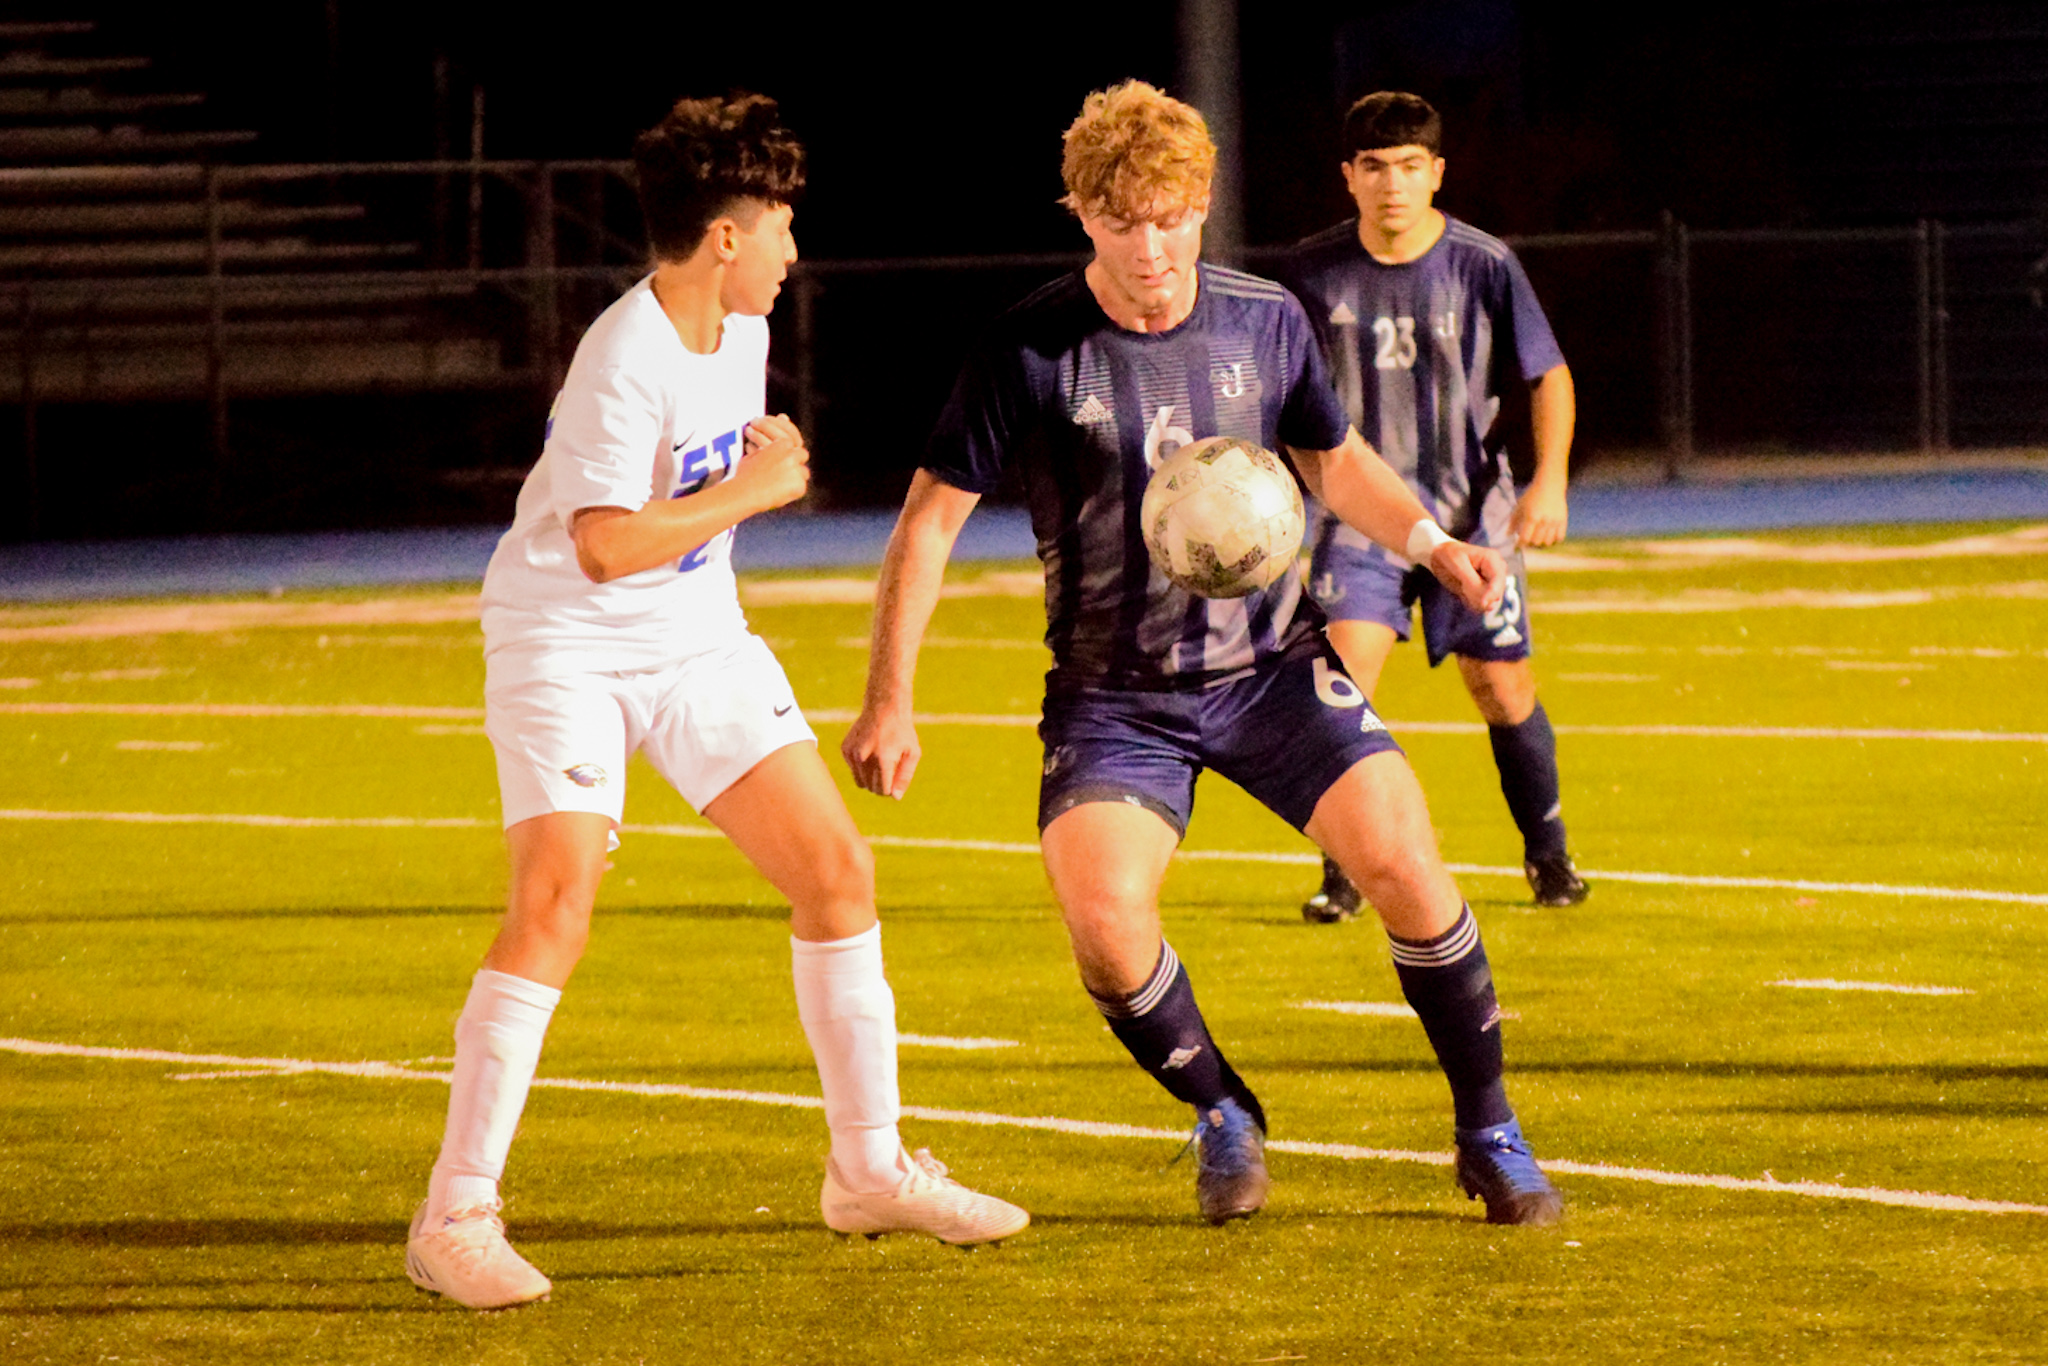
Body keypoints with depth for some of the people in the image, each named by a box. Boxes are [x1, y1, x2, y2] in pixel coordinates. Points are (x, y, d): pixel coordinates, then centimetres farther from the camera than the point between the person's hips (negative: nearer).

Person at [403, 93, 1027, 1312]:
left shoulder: (740, 329, 4)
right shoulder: (626, 362, -24)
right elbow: (606, 546, -30)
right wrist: (754, 491, -21)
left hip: (698, 642, 8)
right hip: (568, 649, -8)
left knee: (838, 870, 3)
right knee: (557, 906, -22)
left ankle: (870, 1168, 17)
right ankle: (456, 1220, -17)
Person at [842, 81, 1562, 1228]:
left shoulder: (1267, 322, -1)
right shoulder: (1032, 353, -11)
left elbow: (1336, 461, 17)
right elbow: (933, 517, -4)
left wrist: (1432, 541, -2)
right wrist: (889, 703, -8)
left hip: (1273, 666, 2)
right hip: (1116, 692, -2)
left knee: (1405, 864, -16)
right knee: (1103, 916, -23)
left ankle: (1491, 1133, 4)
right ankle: (1224, 1119, 6)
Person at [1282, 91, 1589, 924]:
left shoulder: (1483, 264, -8)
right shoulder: (1315, 272, -4)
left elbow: (1549, 377, -1)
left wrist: (1550, 480, -14)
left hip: (1469, 511, 0)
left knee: (1501, 686, 4)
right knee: (1343, 674, -18)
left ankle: (1548, 854, 27)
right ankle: (1344, 873, -9)